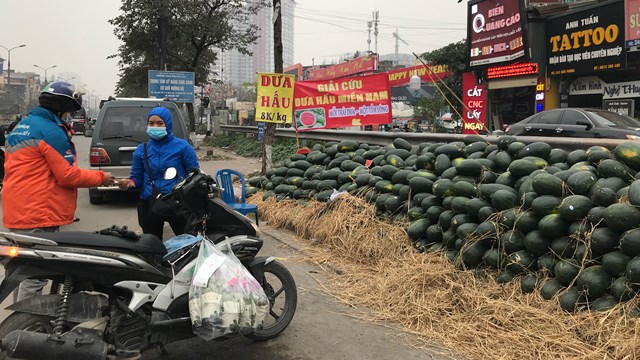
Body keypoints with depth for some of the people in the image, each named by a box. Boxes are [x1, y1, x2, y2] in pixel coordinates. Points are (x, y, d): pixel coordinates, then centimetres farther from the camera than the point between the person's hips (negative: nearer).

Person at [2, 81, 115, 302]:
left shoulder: (20, 127, 17)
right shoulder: (51, 131, -13)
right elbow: (67, 175, -15)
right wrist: (100, 178, -4)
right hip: (39, 216, -10)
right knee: (35, 276, -7)